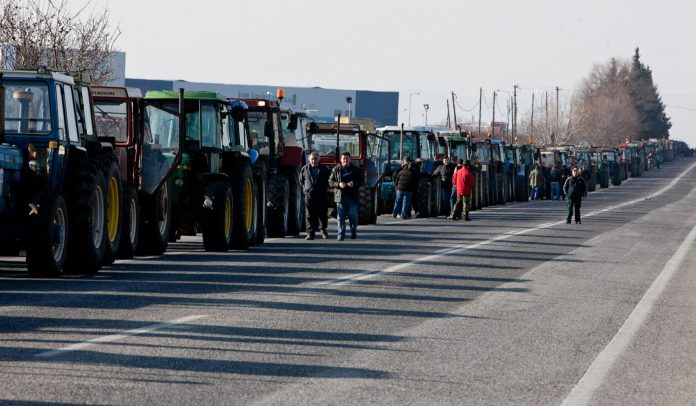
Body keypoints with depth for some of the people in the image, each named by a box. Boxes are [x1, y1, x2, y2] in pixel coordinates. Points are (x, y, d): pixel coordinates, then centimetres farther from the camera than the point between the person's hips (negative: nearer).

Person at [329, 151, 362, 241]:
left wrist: (354, 184, -12)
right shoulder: (336, 169, 6)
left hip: (352, 196, 0)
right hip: (340, 196, 0)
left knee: (353, 216, 3)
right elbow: (330, 182, 5)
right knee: (341, 217, -2)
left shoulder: (355, 169, 7)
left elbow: (360, 181, 8)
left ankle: (353, 233, 20)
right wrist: (339, 184, -13)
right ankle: (341, 235, -1)